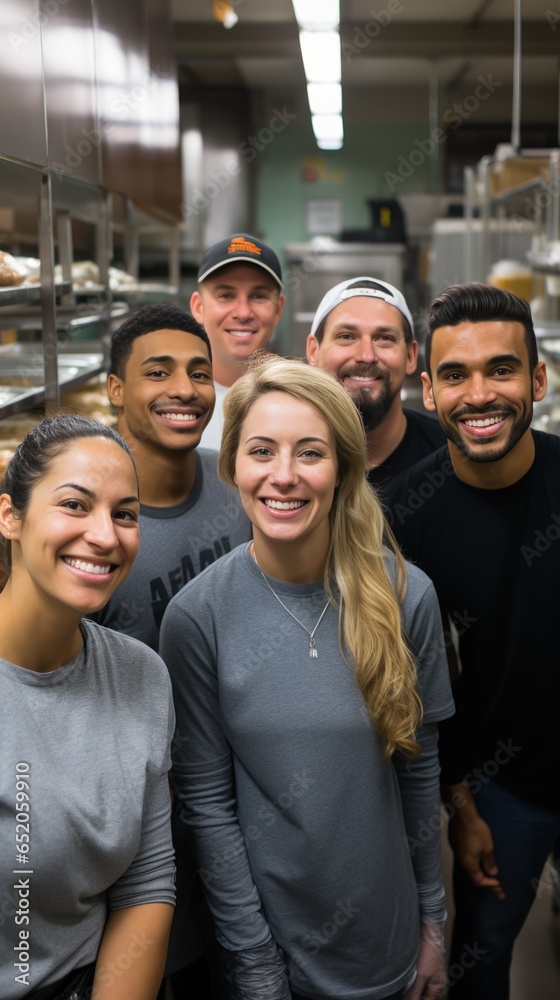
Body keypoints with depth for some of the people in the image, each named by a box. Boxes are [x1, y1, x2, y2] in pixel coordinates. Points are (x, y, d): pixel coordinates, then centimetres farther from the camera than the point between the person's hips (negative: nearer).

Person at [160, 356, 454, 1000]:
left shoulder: (405, 596, -12)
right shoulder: (197, 615, -16)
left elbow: (420, 769, -2)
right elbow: (206, 800, -11)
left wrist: (431, 922, 3)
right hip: (267, 930, -1)